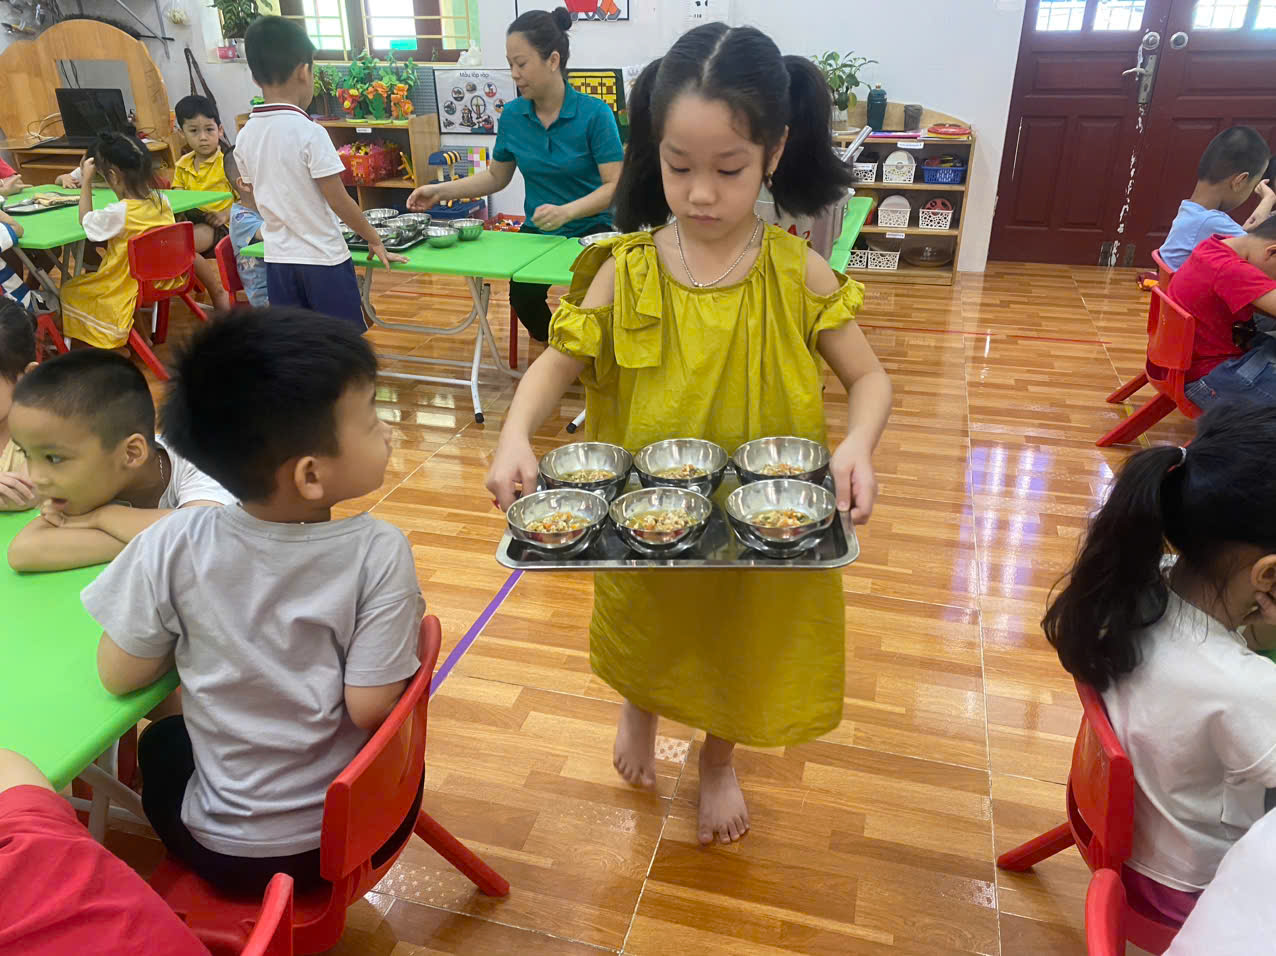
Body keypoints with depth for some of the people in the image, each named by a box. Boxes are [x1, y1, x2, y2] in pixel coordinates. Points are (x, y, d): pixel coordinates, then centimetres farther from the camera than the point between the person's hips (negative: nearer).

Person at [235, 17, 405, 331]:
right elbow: (339, 201, -14)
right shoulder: (309, 132, -16)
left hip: (278, 259, 6)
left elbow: (260, 198, 12)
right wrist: (374, 239, -1)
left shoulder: (245, 136, 3)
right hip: (323, 259, -6)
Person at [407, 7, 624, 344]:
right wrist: (441, 190, 1)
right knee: (523, 296, -22)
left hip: (591, 228, -3)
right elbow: (496, 176, 12)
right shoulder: (512, 115, -1)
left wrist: (567, 212, -31)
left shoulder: (594, 113, -14)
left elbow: (615, 186, -16)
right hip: (538, 231, 3)